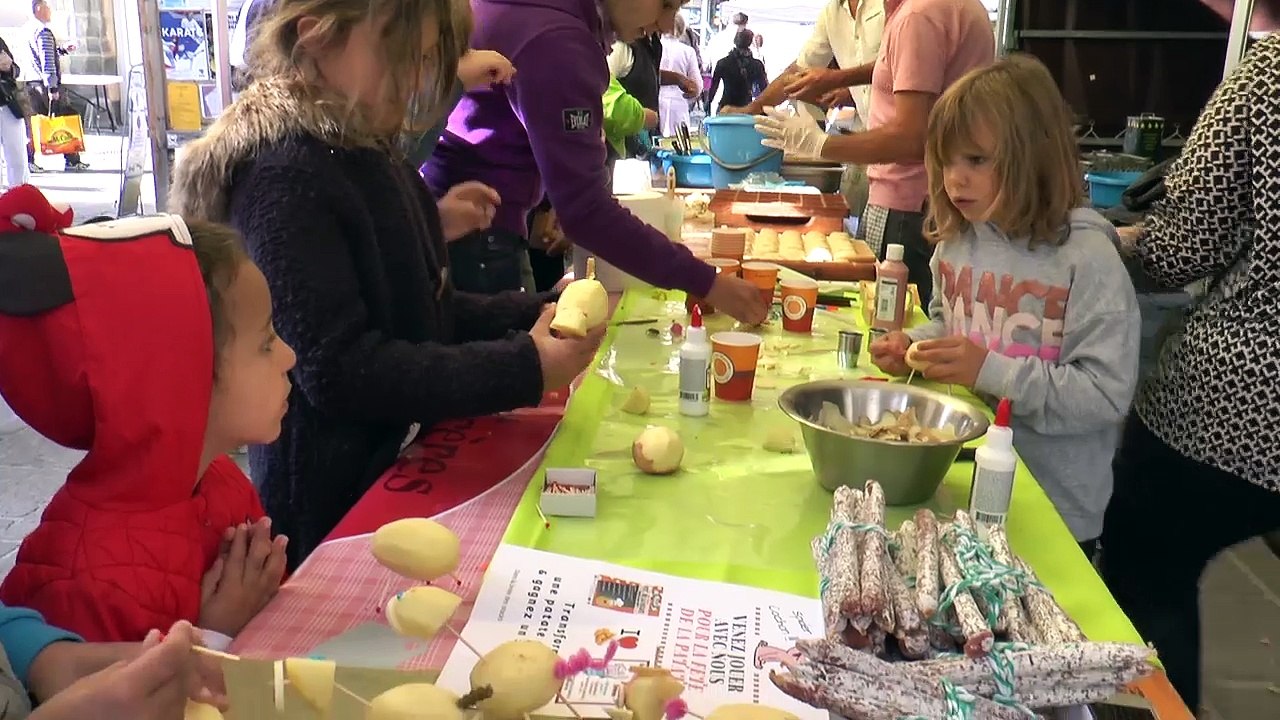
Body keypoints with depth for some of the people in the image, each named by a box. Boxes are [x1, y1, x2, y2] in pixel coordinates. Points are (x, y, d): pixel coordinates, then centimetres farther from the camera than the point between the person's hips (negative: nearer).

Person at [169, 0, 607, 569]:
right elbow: (337, 368, -26)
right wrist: (522, 371, -28)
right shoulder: (287, 178, -21)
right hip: (335, 499, -8)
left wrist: (533, 315, -3)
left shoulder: (368, 153, 7)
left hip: (401, 465, 9)